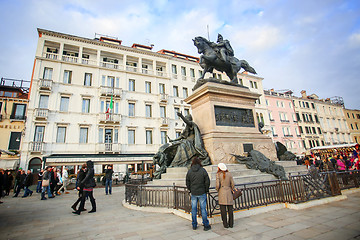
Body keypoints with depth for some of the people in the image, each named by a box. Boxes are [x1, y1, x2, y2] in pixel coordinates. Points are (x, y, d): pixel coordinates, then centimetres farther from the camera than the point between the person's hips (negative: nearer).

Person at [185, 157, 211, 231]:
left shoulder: (189, 171, -3)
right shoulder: (203, 170, -10)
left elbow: (187, 183, 3)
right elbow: (207, 181, -7)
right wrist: (206, 190, 6)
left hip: (193, 193, 2)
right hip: (202, 193, -2)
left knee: (193, 209, 11)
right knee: (203, 209, 6)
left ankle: (194, 225, 22)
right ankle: (206, 225, 15)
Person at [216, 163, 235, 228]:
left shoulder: (218, 174, -7)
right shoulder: (229, 174, 2)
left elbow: (217, 185, -11)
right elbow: (233, 184, 2)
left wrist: (217, 190, 8)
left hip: (222, 193, -3)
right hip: (229, 192, 3)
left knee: (223, 209, 4)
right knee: (230, 209, 10)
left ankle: (225, 224, 8)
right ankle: (231, 223, 16)